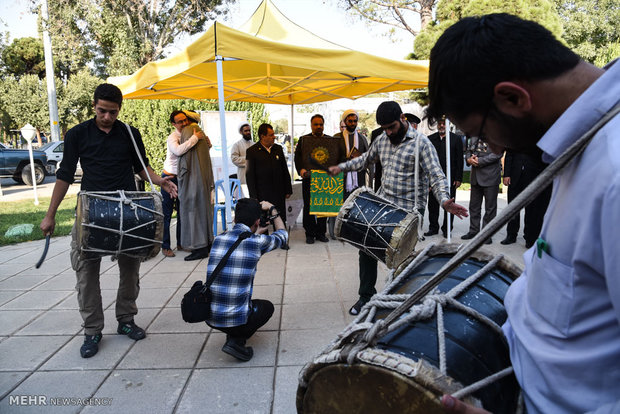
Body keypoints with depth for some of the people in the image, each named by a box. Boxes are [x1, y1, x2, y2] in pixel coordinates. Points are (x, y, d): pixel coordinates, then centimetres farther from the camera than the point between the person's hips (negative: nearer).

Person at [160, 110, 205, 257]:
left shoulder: (189, 135, 5)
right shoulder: (172, 137, -15)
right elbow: (178, 150, -37)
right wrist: (195, 138, -30)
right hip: (170, 178, -7)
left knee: (182, 212, 12)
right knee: (167, 213, -4)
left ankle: (181, 243, 23)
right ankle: (165, 246, 3)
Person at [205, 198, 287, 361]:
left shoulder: (218, 239, 2)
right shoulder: (257, 242, -11)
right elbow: (282, 236, 12)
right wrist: (272, 209, 23)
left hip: (210, 317, 6)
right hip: (236, 319, -5)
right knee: (267, 306, 26)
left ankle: (234, 334, 13)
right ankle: (237, 340, 4)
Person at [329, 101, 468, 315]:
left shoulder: (421, 142, -11)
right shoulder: (381, 140, 8)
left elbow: (436, 175, -17)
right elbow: (366, 159, 26)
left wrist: (444, 200, -34)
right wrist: (342, 167, 15)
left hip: (408, 209, -6)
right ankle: (366, 296, 22)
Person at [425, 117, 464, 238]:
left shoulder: (456, 139, 4)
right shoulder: (430, 139, 9)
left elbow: (460, 160, 1)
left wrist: (458, 178, -6)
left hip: (450, 178, -1)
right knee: (432, 204, 5)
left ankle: (447, 229, 16)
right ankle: (433, 228, 17)